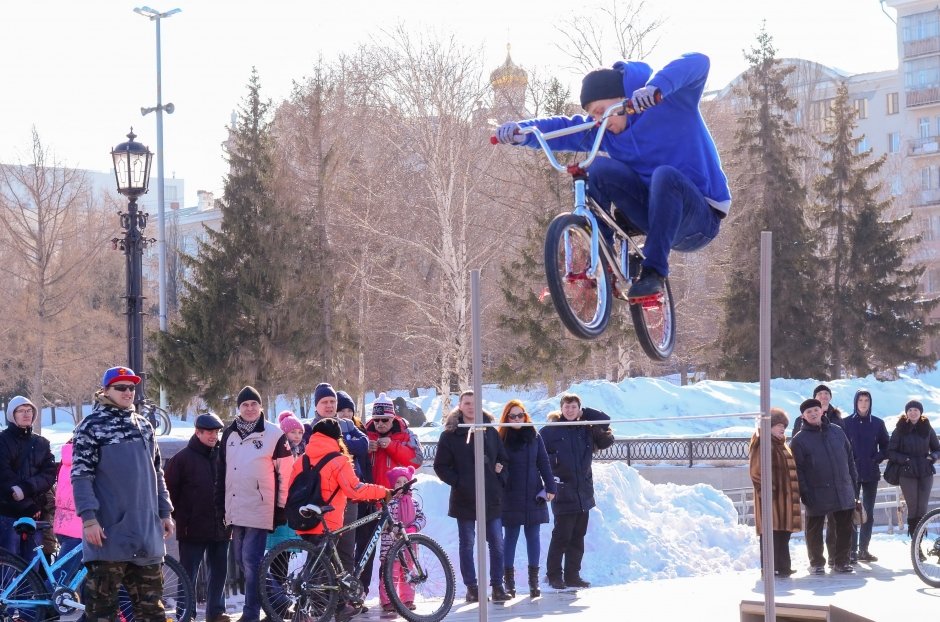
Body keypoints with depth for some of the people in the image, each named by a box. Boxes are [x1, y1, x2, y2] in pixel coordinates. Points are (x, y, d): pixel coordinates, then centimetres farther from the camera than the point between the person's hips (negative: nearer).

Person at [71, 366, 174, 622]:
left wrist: (164, 512, 15)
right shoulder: (92, 426, -3)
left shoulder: (144, 425, 15)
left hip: (145, 532, 6)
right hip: (110, 532, -6)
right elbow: (81, 476, -9)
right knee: (102, 601, -3)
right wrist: (89, 518, -17)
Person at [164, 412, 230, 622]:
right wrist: (179, 519, -7)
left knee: (219, 572, 13)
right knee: (188, 574, 1)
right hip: (193, 529, -5)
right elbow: (170, 491, -6)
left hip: (220, 527, 5)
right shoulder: (183, 458, -6)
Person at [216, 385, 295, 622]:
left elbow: (285, 473, -4)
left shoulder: (273, 434, -4)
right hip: (235, 510, 6)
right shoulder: (229, 434, 13)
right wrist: (220, 504, 16)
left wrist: (282, 507, -5)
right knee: (241, 560, 9)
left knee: (251, 561, -11)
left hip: (259, 510, -6)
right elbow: (221, 472, 19)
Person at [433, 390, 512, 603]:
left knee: (497, 543, -1)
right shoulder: (451, 435, 0)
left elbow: (503, 458, 18)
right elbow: (440, 465, 0)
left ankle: (497, 586, 4)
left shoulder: (490, 432, 9)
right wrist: (457, 482, -10)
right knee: (467, 544, 4)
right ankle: (471, 587, 9)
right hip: (465, 498, -2)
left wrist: (501, 478, 4)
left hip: (491, 497, 2)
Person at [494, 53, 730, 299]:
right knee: (600, 168, -14)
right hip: (654, 211, 5)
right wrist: (524, 131, -22)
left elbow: (697, 63, -27)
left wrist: (658, 85, -45)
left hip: (701, 219, -5)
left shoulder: (672, 99, -10)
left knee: (665, 175, -37)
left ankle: (654, 271, -34)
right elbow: (566, 129, -4)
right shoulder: (603, 130, 6)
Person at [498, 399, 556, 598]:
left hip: (533, 495, 2)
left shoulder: (534, 437, 6)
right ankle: (509, 581, 7)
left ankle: (534, 580, 10)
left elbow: (543, 463, 6)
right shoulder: (501, 438, -2)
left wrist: (550, 487, 0)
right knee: (510, 537, 3)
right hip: (510, 498, -2)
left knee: (533, 536, 5)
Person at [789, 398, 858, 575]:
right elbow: (797, 469, -7)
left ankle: (842, 560, 18)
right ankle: (816, 562, 16)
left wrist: (853, 479, 10)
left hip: (843, 492, 3)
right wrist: (804, 492, -13)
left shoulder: (836, 431, 9)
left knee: (844, 528, 7)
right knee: (815, 530, 4)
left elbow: (849, 457, 15)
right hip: (817, 495, -3)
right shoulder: (799, 440, -3)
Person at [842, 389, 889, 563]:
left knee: (868, 512, 6)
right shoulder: (847, 423, -1)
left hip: (871, 474, 3)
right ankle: (852, 550, -4)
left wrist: (878, 458, -3)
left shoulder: (877, 423, 6)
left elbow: (886, 446, 11)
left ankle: (864, 549, 14)